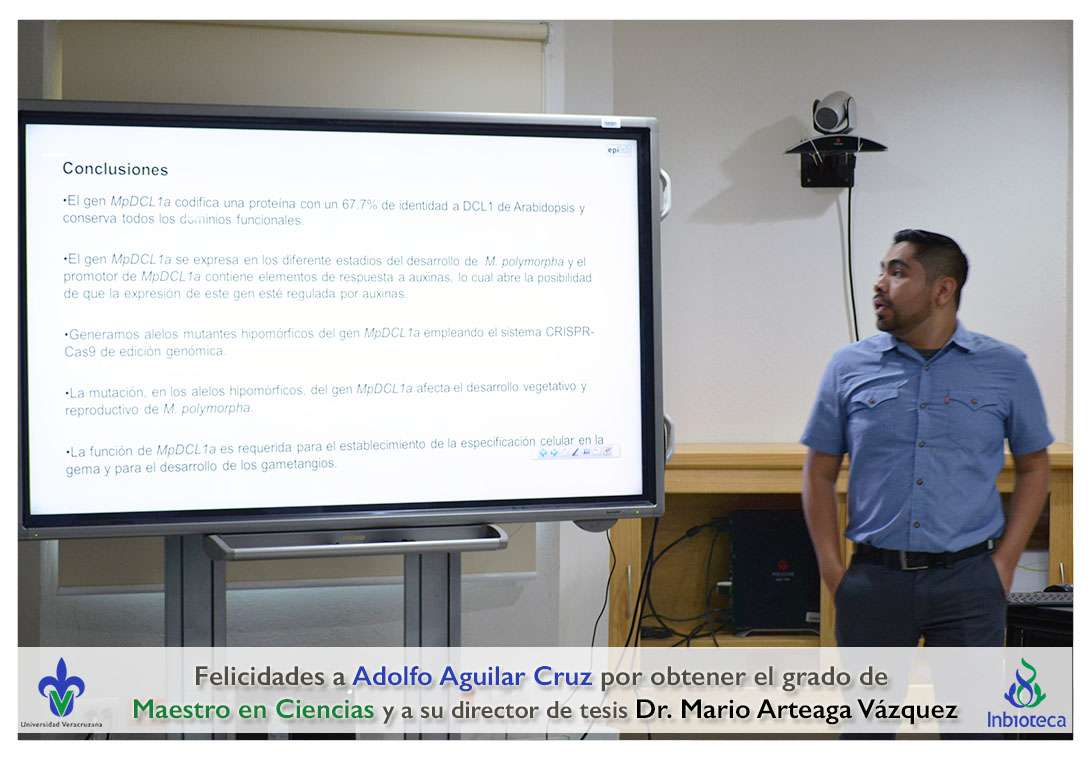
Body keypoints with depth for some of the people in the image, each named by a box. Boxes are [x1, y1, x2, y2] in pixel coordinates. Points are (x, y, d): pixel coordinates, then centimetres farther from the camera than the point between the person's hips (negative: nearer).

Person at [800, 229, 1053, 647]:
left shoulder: (1006, 368, 3)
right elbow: (819, 473, 8)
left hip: (968, 581, -1)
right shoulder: (849, 366, 4)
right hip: (873, 578, 1)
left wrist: (1004, 562, 0)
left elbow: (1033, 465, 10)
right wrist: (832, 571, 0)